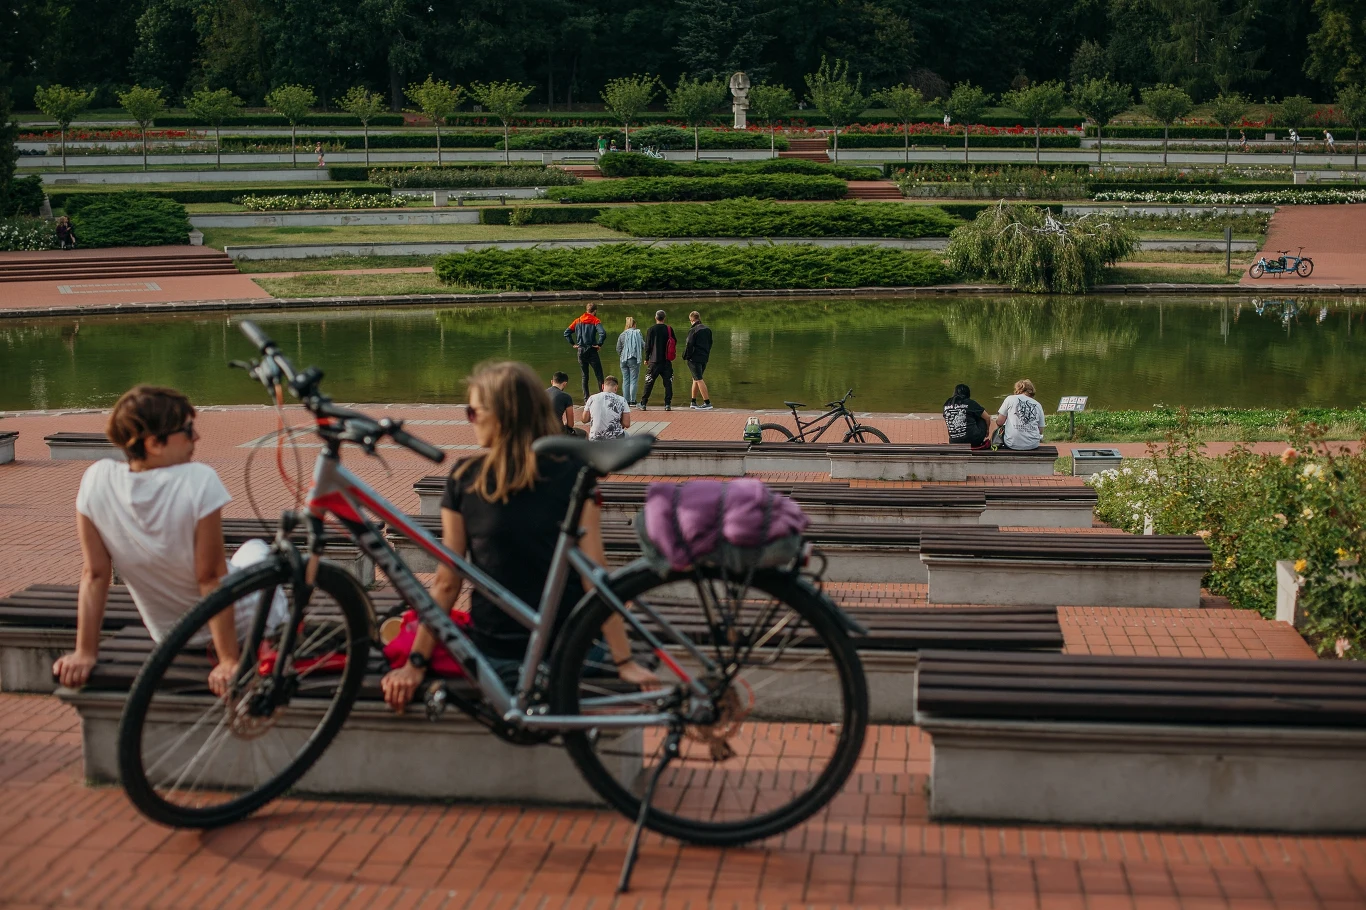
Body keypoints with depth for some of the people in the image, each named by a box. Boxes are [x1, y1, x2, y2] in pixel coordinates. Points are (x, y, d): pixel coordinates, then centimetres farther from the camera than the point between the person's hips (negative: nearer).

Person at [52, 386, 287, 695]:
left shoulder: (96, 480, -19)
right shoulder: (199, 480, -30)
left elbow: (94, 575, -14)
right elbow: (211, 578, -27)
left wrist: (85, 653, -7)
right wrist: (229, 661, -21)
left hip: (169, 635, 4)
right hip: (241, 624, -4)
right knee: (255, 550, 31)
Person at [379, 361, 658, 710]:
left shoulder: (465, 477, -4)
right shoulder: (574, 471, -6)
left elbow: (447, 583, -4)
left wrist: (416, 664, 2)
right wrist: (624, 659, -9)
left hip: (494, 653, 0)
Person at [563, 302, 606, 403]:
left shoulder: (578, 321, 8)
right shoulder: (595, 321, -4)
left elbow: (566, 333, 5)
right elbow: (603, 333, -21)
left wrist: (573, 344, 7)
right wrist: (599, 344, -10)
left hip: (581, 351, 4)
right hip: (592, 351, -4)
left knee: (584, 376, 11)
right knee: (599, 375, 1)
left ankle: (586, 398, 7)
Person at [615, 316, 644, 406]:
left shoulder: (622, 335, 2)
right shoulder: (638, 334, -5)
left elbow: (618, 348, 6)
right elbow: (643, 346, -2)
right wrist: (640, 354, 18)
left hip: (624, 360, 3)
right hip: (634, 360, -3)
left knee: (625, 380, 9)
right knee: (634, 380, 1)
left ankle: (626, 401, 8)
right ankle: (632, 401, -3)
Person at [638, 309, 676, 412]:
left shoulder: (652, 329, -4)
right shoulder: (669, 329, 0)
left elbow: (647, 345, -2)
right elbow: (675, 343, 7)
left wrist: (646, 358, 7)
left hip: (654, 361, -1)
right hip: (666, 361, 1)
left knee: (649, 383, 4)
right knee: (668, 382, 5)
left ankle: (643, 404, 4)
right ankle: (668, 404, 0)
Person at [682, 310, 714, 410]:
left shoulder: (693, 330, -12)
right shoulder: (707, 330, 11)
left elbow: (689, 345, -14)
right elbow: (710, 344, 17)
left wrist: (686, 357, -3)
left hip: (694, 358, -8)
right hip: (704, 358, 8)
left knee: (699, 379, -7)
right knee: (696, 379, 18)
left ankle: (707, 403, -13)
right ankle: (693, 403, 22)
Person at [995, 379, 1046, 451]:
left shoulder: (1010, 399, 3)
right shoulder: (1038, 405, 11)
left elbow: (999, 422, 2)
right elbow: (1041, 431, 10)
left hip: (1013, 444, -3)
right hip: (1033, 445, 3)